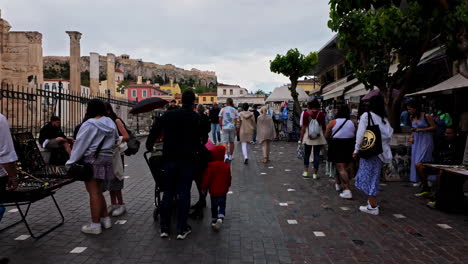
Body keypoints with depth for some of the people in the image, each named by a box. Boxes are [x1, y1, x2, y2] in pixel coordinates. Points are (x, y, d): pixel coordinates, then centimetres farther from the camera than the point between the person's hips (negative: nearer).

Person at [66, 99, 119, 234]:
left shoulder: (89, 124, -11)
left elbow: (80, 145, -11)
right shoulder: (110, 122, 9)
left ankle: (95, 225, 3)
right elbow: (116, 139, 18)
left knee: (94, 193, -2)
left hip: (92, 160, -7)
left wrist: (70, 162, -6)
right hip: (107, 159, 7)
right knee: (98, 191, 18)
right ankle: (105, 218, 22)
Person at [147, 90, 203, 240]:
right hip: (187, 160, -3)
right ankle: (181, 229, 9)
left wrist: (149, 147, 18)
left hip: (169, 159, 3)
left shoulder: (169, 115, 4)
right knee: (184, 193, 5)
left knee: (167, 193, 12)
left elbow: (154, 132, 3)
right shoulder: (196, 117, -4)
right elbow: (198, 139, -2)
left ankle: (164, 228, 17)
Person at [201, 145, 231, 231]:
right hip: (223, 191, 1)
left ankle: (214, 221, 22)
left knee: (214, 207, 16)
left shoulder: (210, 166, -14)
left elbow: (206, 178, -11)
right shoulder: (226, 166, -4)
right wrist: (227, 187, 24)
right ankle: (220, 218, -13)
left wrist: (204, 188, 1)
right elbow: (229, 178, 7)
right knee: (222, 206, 10)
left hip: (213, 191, -1)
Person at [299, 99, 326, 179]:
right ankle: (315, 174, 9)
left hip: (308, 137, 0)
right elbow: (323, 127, 2)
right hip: (319, 137, 0)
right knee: (317, 155, 6)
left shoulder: (306, 114, -5)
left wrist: (301, 138, 1)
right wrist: (324, 136, 15)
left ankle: (305, 172, 12)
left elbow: (303, 127, -5)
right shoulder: (321, 114, -2)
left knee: (307, 154, 14)